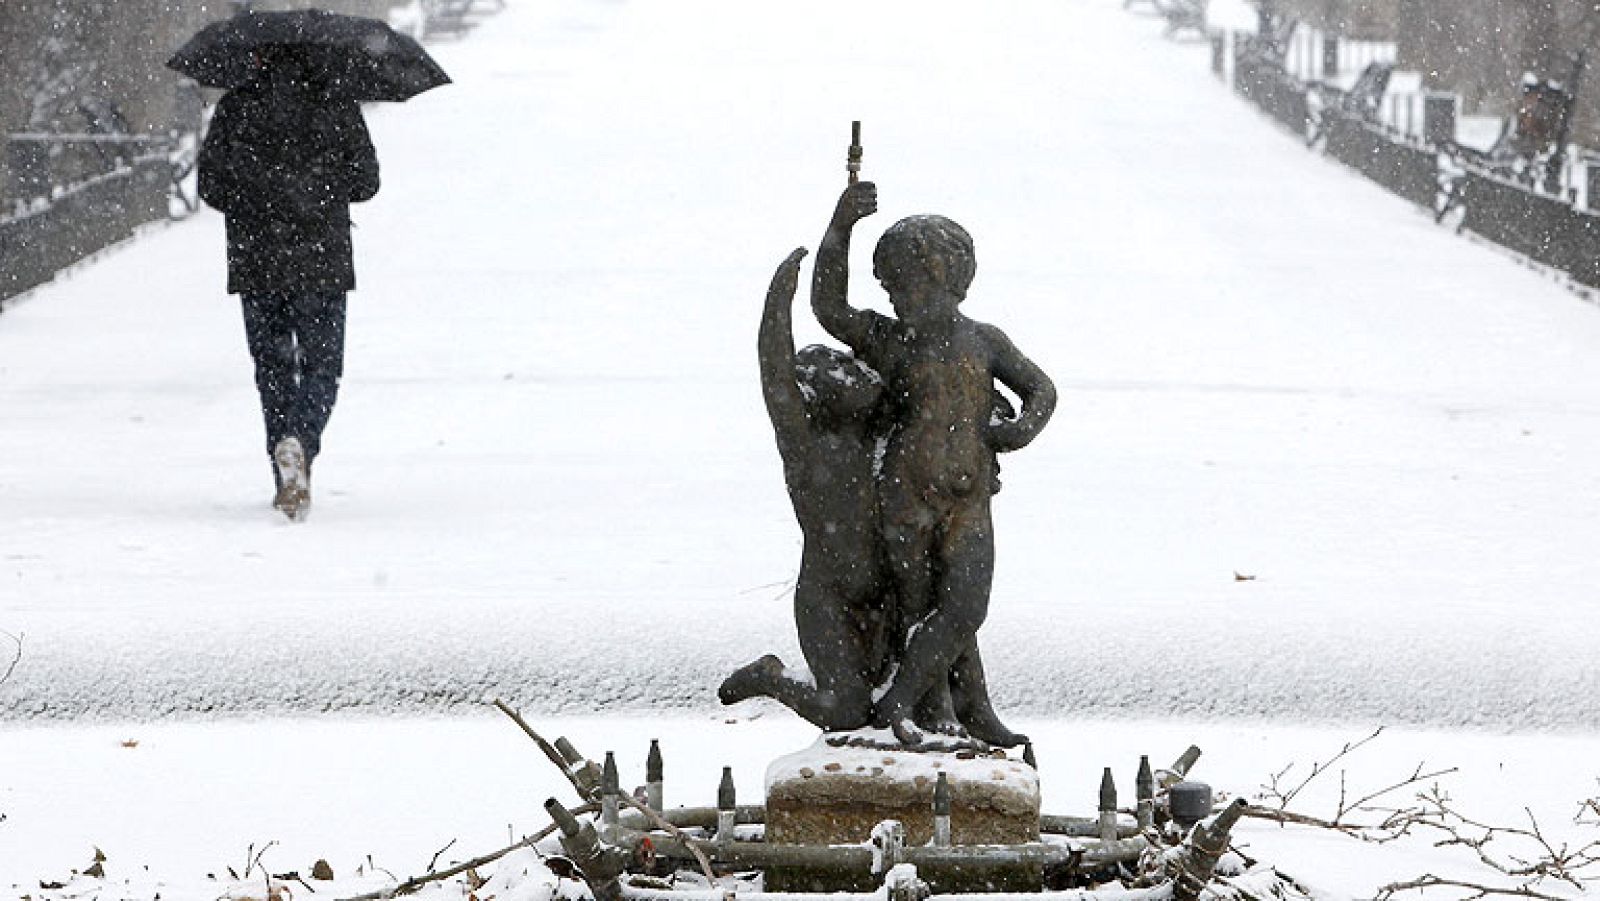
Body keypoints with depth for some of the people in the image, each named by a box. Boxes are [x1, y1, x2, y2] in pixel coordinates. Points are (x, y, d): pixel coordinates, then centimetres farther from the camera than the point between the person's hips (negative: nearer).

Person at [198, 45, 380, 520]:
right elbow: (365, 182, 2)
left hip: (256, 264, 1)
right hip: (321, 264, -1)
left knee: (273, 368, 13)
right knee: (321, 367, 5)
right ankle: (299, 442, -23)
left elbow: (211, 183, -2)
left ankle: (287, 481, 12)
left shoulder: (235, 107, -1)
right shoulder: (336, 106, -1)